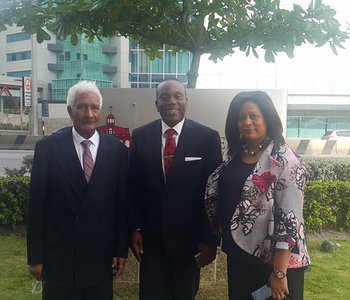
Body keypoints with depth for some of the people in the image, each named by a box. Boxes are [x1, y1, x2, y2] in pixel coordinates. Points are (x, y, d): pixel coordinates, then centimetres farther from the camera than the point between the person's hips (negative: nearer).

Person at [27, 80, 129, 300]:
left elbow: (122, 203, 1)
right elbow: (36, 205, -3)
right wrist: (35, 256, -2)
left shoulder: (117, 150, -2)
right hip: (58, 256, -1)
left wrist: (122, 250, 3)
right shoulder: (48, 148, -5)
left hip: (102, 256, 1)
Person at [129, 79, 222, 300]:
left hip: (190, 239, -1)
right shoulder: (140, 136, 0)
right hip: (151, 238, 1)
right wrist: (135, 229, -1)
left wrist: (210, 239, -7)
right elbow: (133, 186, 3)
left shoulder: (208, 137, -7)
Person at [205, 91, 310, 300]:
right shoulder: (235, 155, 5)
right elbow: (214, 194, 11)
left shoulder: (285, 161, -16)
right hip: (238, 257, 7)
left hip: (274, 262, -6)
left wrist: (279, 273, -20)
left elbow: (290, 220, -19)